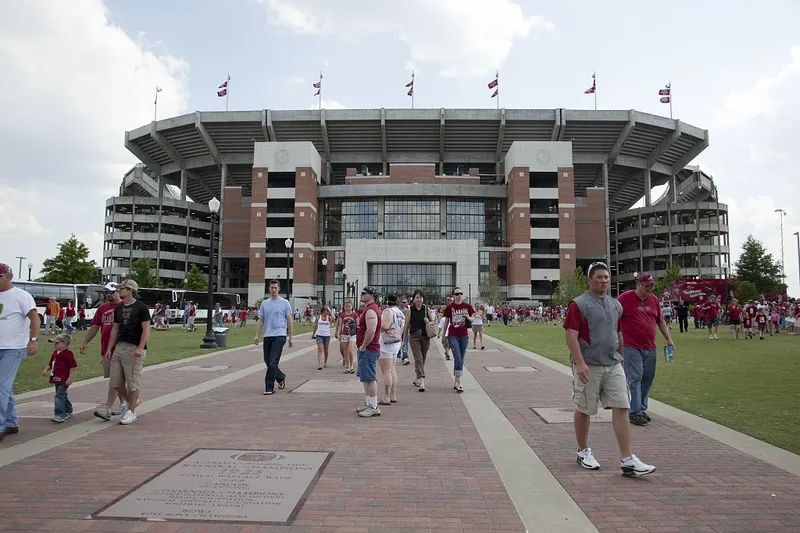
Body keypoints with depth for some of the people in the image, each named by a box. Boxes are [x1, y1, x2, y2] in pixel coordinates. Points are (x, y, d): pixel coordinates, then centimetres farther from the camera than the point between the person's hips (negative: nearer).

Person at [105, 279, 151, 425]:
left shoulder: (141, 307, -8)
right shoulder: (118, 308, 14)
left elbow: (146, 330, -12)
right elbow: (115, 329, 17)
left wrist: (140, 348, -21)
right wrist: (109, 348, 10)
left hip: (134, 349, -7)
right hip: (119, 347, 7)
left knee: (132, 382, -1)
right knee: (116, 382, 7)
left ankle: (131, 412, 10)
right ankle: (131, 402, 27)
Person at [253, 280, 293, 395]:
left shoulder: (285, 303, -1)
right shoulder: (264, 303, 11)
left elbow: (289, 321, 0)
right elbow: (260, 321, 11)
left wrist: (290, 337, -4)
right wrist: (256, 335, 3)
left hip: (279, 336, -5)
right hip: (267, 336, 5)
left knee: (273, 362, -12)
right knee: (267, 361, 11)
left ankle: (269, 388, -8)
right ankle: (281, 378, 35)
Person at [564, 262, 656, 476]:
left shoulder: (616, 305, 12)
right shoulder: (579, 304, -9)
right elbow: (571, 336, -14)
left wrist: (621, 357, 23)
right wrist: (580, 363, -21)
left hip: (614, 365, 6)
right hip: (588, 366, -5)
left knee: (621, 409, -1)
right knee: (584, 410, 8)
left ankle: (627, 460, 3)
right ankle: (583, 451, 27)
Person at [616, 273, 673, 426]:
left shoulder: (654, 300, 11)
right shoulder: (625, 298, -7)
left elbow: (660, 321, 20)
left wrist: (668, 338, 15)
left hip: (650, 348, 6)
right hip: (631, 348, -6)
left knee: (648, 379, 10)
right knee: (635, 378, -7)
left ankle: (642, 408, 24)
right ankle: (634, 412, 0)